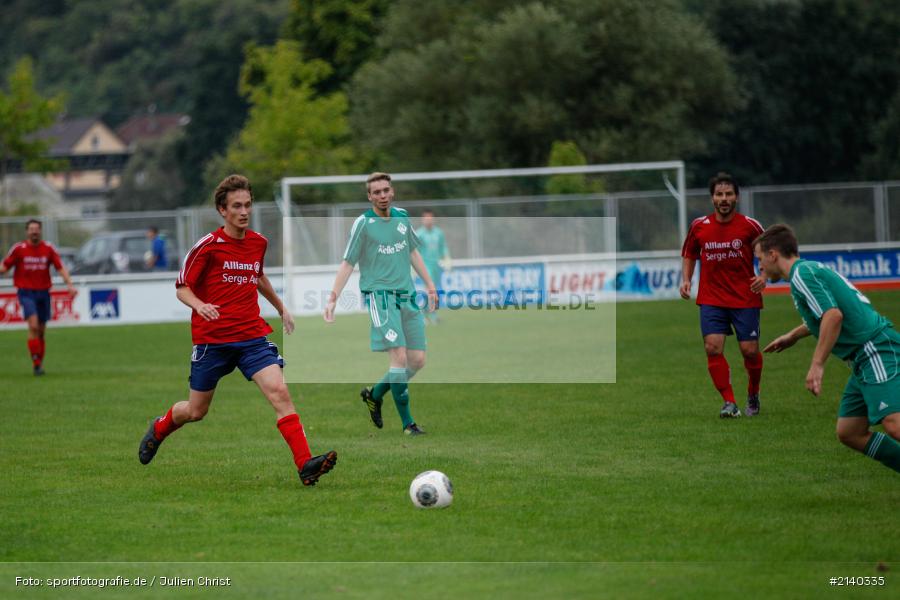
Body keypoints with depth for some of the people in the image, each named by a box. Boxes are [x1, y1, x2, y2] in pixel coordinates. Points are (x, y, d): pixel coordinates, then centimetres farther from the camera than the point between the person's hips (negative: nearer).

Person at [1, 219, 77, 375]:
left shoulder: (48, 249, 3)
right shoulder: (18, 249, -3)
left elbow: (60, 268, 0)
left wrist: (70, 285, -12)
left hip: (43, 292, 3)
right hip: (26, 292, -3)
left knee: (41, 331, 7)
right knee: (33, 326, -19)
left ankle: (39, 363, 20)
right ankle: (36, 363, -16)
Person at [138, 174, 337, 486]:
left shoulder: (259, 242, 8)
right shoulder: (208, 246, -9)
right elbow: (182, 288, -6)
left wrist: (281, 308, 37)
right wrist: (200, 306, -26)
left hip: (252, 336, 3)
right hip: (211, 340, -3)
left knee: (279, 392, -18)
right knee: (196, 411, 9)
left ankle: (306, 465, -26)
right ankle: (159, 429, 43)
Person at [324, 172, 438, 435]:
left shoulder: (402, 217, 10)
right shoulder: (363, 223, -6)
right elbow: (347, 263, -4)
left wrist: (429, 284, 23)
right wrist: (332, 299, -11)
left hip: (407, 296, 6)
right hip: (379, 295, -6)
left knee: (418, 360, 3)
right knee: (400, 358, -16)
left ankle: (374, 395, 25)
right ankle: (407, 423, -10)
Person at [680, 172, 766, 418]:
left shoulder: (749, 226, -5)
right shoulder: (699, 226, 1)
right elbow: (689, 255, 17)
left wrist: (763, 276, -10)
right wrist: (686, 280, 3)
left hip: (745, 298, -1)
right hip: (711, 299, 1)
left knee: (750, 350, -3)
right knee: (713, 347, -14)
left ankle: (753, 395, 25)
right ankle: (729, 403, -7)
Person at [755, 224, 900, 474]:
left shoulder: (802, 273, -8)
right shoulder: (812, 269, 22)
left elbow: (833, 315, -22)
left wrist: (817, 365, -23)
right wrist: (793, 335, 53)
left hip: (876, 351, -10)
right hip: (865, 359, 10)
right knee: (849, 433, 10)